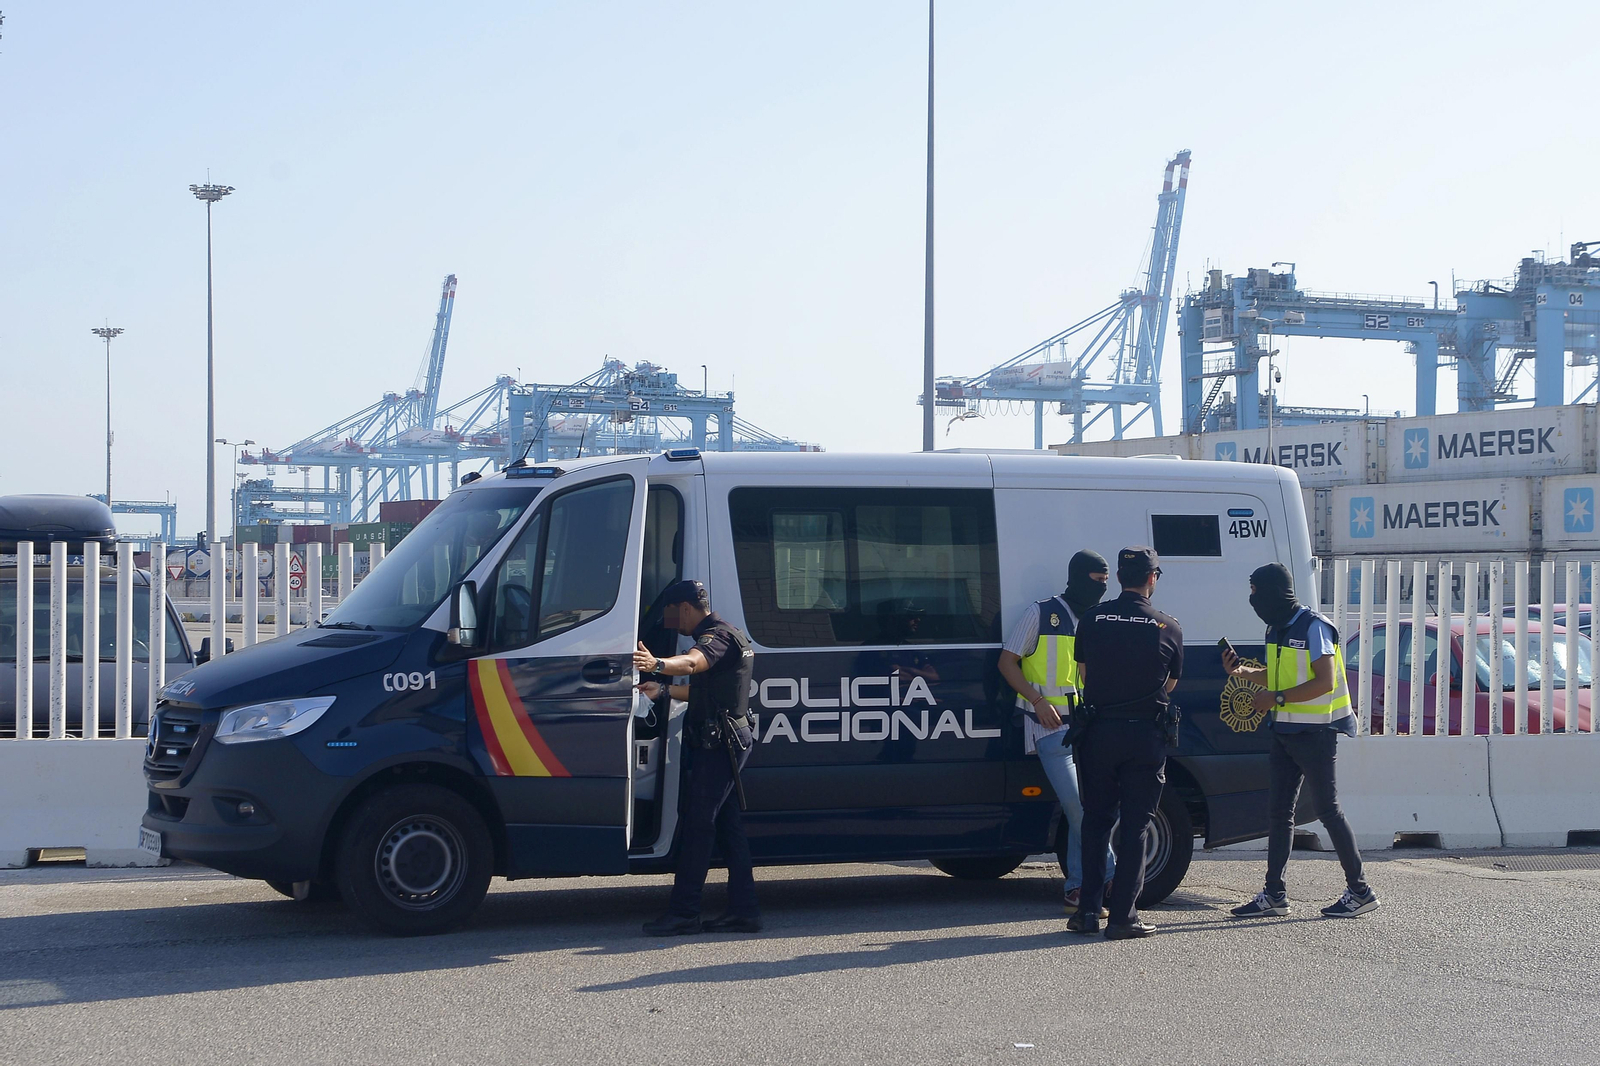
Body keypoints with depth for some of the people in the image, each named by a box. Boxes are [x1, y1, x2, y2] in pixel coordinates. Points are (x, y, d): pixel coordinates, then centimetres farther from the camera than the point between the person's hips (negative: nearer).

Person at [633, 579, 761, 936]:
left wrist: (658, 664, -56)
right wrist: (661, 690, 36)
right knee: (726, 824, 12)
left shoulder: (718, 635, -13)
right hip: (726, 741, 11)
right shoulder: (724, 636, 21)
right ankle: (744, 910, 13)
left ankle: (683, 912, -12)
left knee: (698, 823, -11)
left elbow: (692, 662, -38)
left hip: (718, 742, -11)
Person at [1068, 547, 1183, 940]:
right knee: (1135, 825, 3)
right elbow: (1171, 684, 9)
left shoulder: (1092, 620, 0)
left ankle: (1088, 911, 9)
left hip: (1099, 731, 2)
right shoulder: (1169, 628, -3)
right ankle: (1122, 916, 0)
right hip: (1145, 733, -2)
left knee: (1095, 820, 11)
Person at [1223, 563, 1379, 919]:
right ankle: (1274, 894, 10)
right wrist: (1242, 671, 6)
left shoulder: (1314, 628, -15)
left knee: (1327, 808, -6)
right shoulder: (1277, 629, 12)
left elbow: (1325, 682, -22)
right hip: (1286, 731, 9)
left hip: (1316, 733, -9)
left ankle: (1360, 890, 2)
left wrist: (1277, 698, -21)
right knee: (1278, 811, 6)